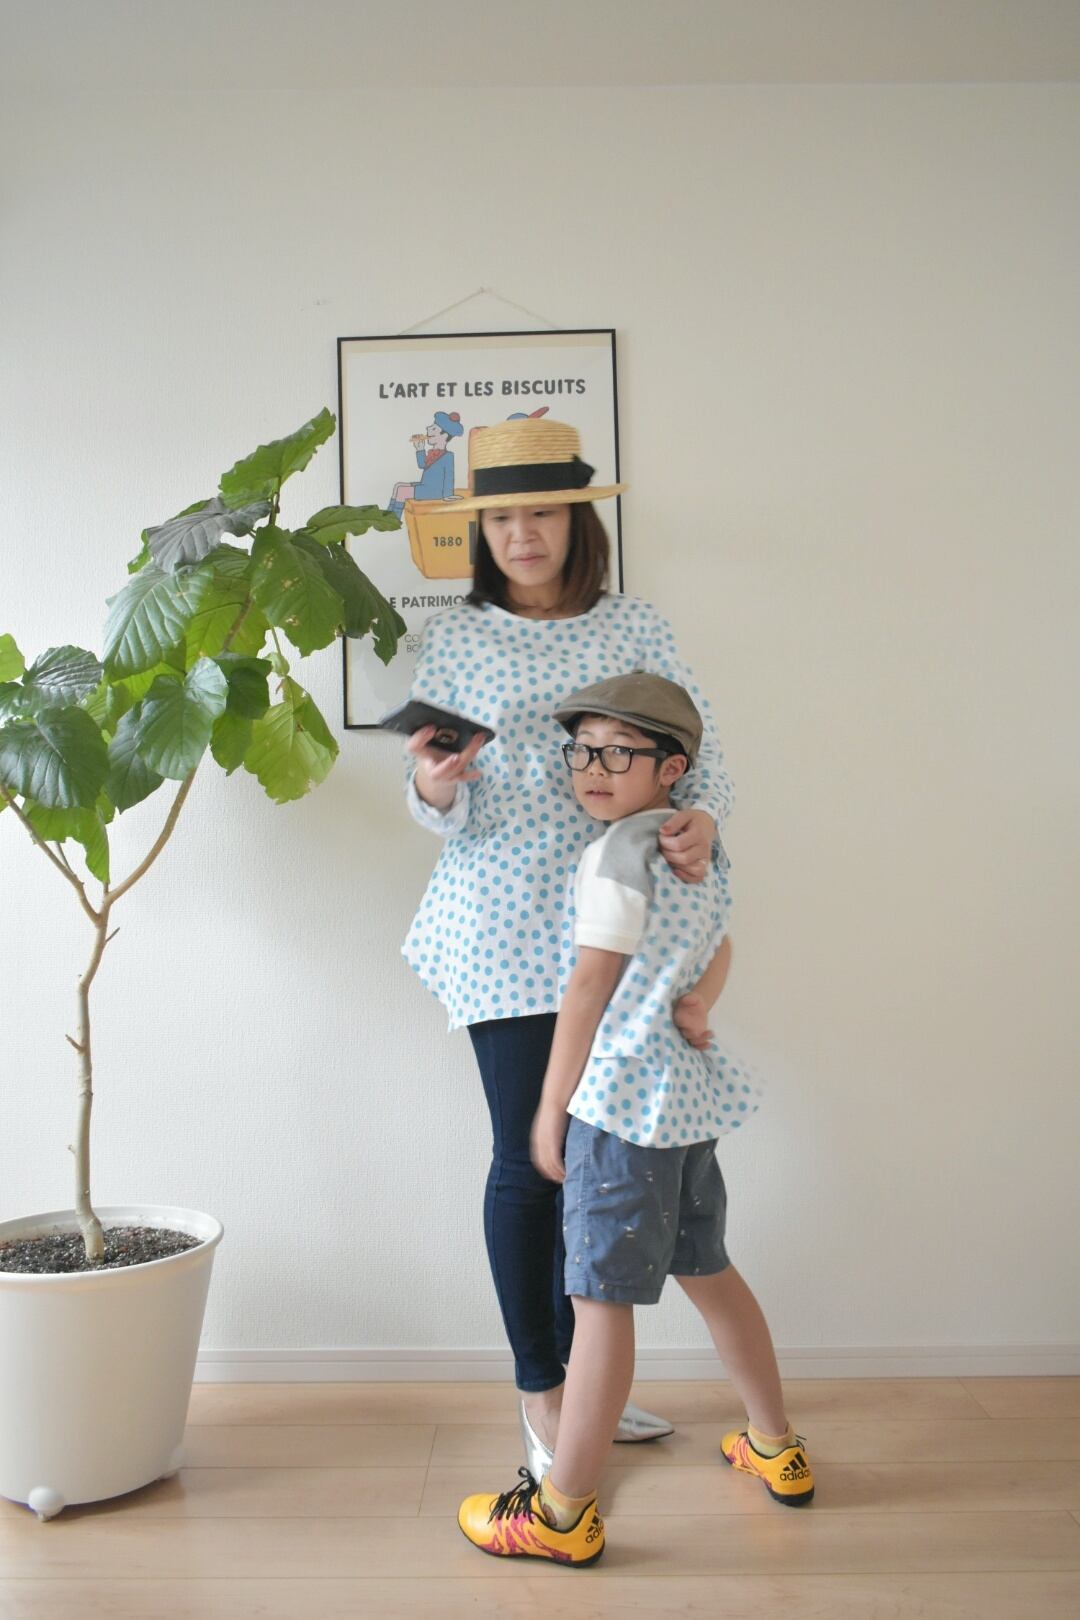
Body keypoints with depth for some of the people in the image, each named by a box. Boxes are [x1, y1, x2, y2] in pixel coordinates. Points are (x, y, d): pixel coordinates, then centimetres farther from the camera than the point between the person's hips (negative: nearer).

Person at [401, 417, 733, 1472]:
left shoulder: (636, 628, 5)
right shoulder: (455, 639, 1)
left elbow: (700, 752, 4)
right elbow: (443, 816, 1)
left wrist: (700, 819, -17)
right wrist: (432, 789, -22)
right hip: (506, 930, -2)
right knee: (527, 1159, 1)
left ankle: (580, 1370, 30)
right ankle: (538, 1394, 19)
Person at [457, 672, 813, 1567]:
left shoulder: (616, 856, -14)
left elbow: (590, 988, -13)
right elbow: (718, 950, 21)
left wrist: (551, 1107, -7)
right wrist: (699, 1006, 4)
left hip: (622, 1100, -9)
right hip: (691, 1095, 9)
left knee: (602, 1296, -4)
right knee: (707, 1268, 21)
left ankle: (564, 1511, 4)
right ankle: (777, 1447, 35)